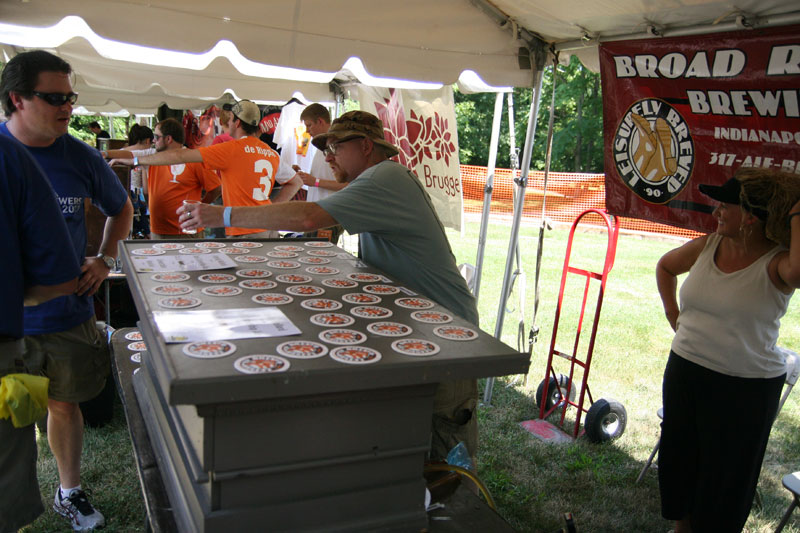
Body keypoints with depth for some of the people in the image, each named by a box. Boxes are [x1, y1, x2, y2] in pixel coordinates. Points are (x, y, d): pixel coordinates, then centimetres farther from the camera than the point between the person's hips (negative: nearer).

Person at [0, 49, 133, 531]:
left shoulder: (82, 157, -2)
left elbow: (121, 208, 15)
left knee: (64, 403, 16)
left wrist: (106, 259, 2)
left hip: (67, 310, 2)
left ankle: (70, 492, 35)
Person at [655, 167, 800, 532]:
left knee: (726, 475, 11)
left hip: (745, 390, -6)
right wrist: (672, 313, 11)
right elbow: (665, 266, 18)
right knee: (677, 460, 23)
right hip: (684, 372, 6)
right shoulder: (707, 246, -2)